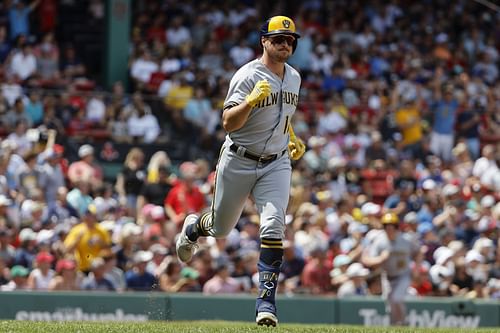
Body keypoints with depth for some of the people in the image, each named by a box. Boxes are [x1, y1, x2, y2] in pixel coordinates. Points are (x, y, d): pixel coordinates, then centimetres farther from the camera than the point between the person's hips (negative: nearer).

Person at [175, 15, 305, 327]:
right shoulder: (248, 76, -16)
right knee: (221, 228, 14)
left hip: (277, 164, 3)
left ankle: (266, 300, -18)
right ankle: (193, 227, 52)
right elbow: (228, 122, -24)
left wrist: (292, 138, 16)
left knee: (273, 227, -18)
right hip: (239, 162, -3)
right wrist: (251, 100, -38)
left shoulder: (294, 77, 6)